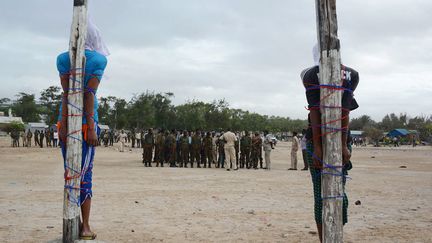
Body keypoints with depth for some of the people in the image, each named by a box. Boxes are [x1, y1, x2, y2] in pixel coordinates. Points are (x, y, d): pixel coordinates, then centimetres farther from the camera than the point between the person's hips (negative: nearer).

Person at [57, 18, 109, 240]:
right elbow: (90, 94, -9)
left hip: (66, 121, 2)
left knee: (71, 172, 9)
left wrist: (63, 124, -6)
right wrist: (91, 127, -9)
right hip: (87, 121, -2)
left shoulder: (63, 59, 4)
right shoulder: (98, 60, -2)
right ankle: (85, 227, 3)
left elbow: (66, 93, -4)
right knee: (85, 173, 1)